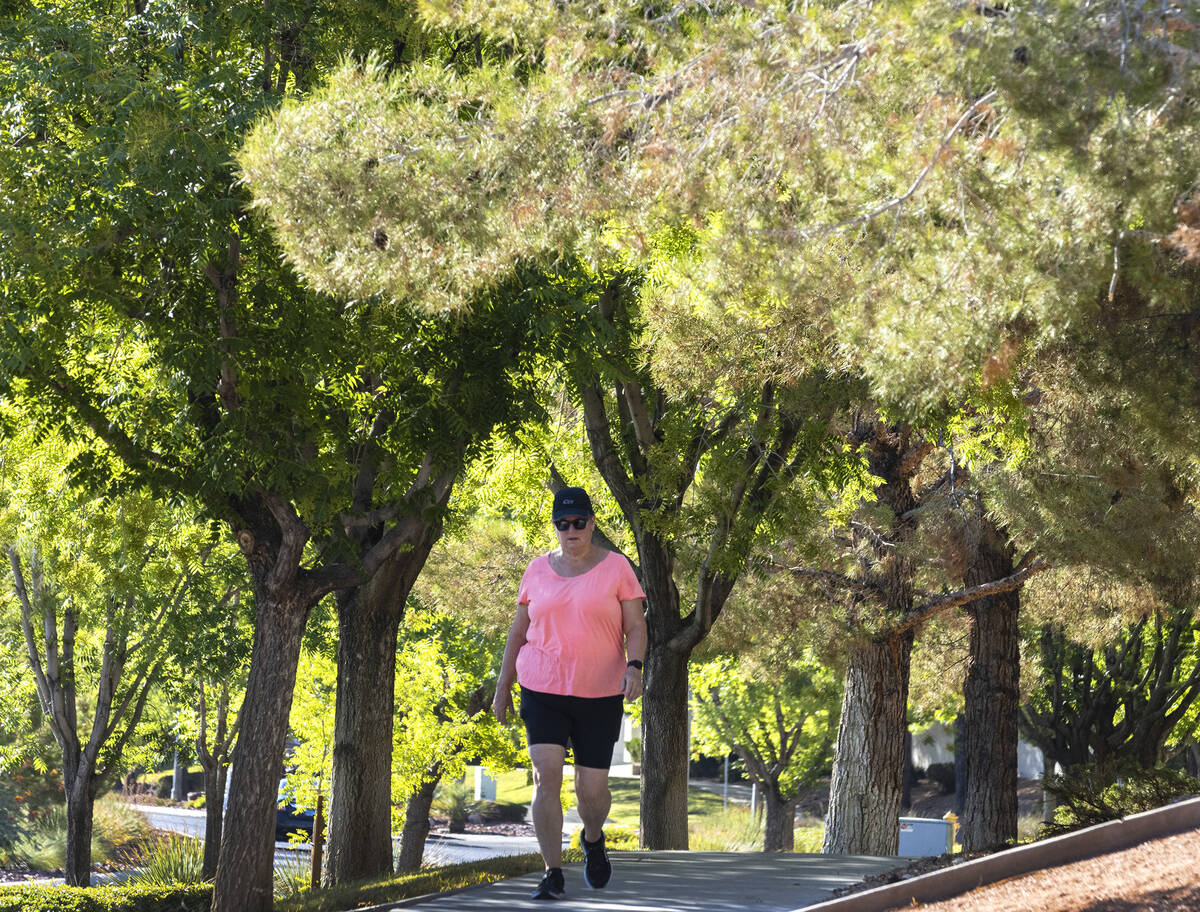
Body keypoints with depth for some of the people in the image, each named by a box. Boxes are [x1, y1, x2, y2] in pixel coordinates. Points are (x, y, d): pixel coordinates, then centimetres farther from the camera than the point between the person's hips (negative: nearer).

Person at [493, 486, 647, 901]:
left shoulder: (616, 567, 1)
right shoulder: (538, 570, 8)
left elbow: (636, 627, -2)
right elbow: (518, 632, 14)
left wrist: (634, 666, -21)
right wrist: (503, 687, 11)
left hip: (599, 695, -1)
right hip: (542, 691, 1)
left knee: (592, 789, 1)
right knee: (546, 776, -14)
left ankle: (593, 839, 36)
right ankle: (553, 874, -9)